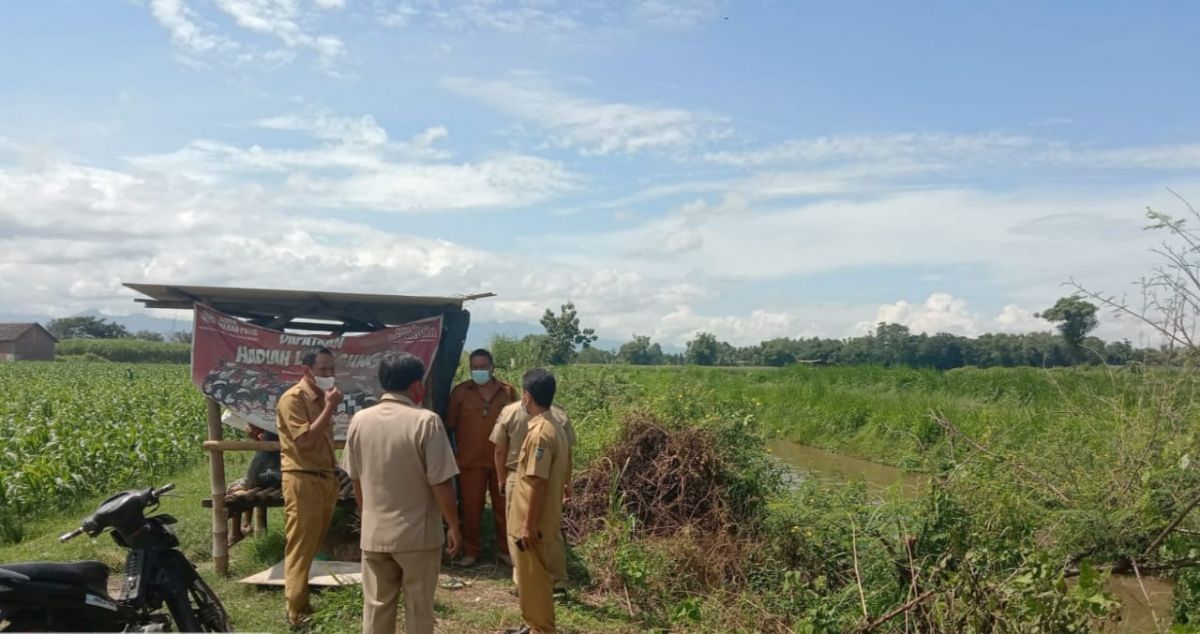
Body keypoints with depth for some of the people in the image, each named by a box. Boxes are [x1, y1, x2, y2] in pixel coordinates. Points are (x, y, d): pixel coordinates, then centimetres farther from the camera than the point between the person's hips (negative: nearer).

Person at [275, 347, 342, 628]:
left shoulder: (322, 398, 13)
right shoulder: (292, 398, -11)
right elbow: (305, 439, -21)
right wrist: (330, 408, -18)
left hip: (326, 478, 8)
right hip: (302, 480, -8)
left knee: (312, 546, 13)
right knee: (300, 548, -2)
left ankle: (303, 602, 22)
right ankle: (297, 612, 5)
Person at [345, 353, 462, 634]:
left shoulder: (359, 420, -2)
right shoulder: (426, 421, -17)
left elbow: (356, 480, 8)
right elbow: (441, 484, -16)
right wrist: (454, 527, -4)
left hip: (373, 533, 4)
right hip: (417, 534, -4)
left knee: (376, 607, 14)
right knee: (419, 608, 11)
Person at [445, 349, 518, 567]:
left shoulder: (508, 391, 1)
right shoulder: (460, 392, -2)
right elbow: (450, 425, 3)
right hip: (470, 461, -1)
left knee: (503, 507, 10)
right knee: (471, 508, 7)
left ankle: (505, 550, 23)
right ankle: (470, 551, 20)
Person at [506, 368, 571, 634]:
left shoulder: (539, 433, -24)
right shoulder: (555, 426, 7)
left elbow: (538, 484, -25)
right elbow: (561, 477, 13)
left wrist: (528, 525, -20)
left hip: (531, 523, -10)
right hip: (542, 517, 10)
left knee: (533, 578, 3)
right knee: (530, 576, 21)